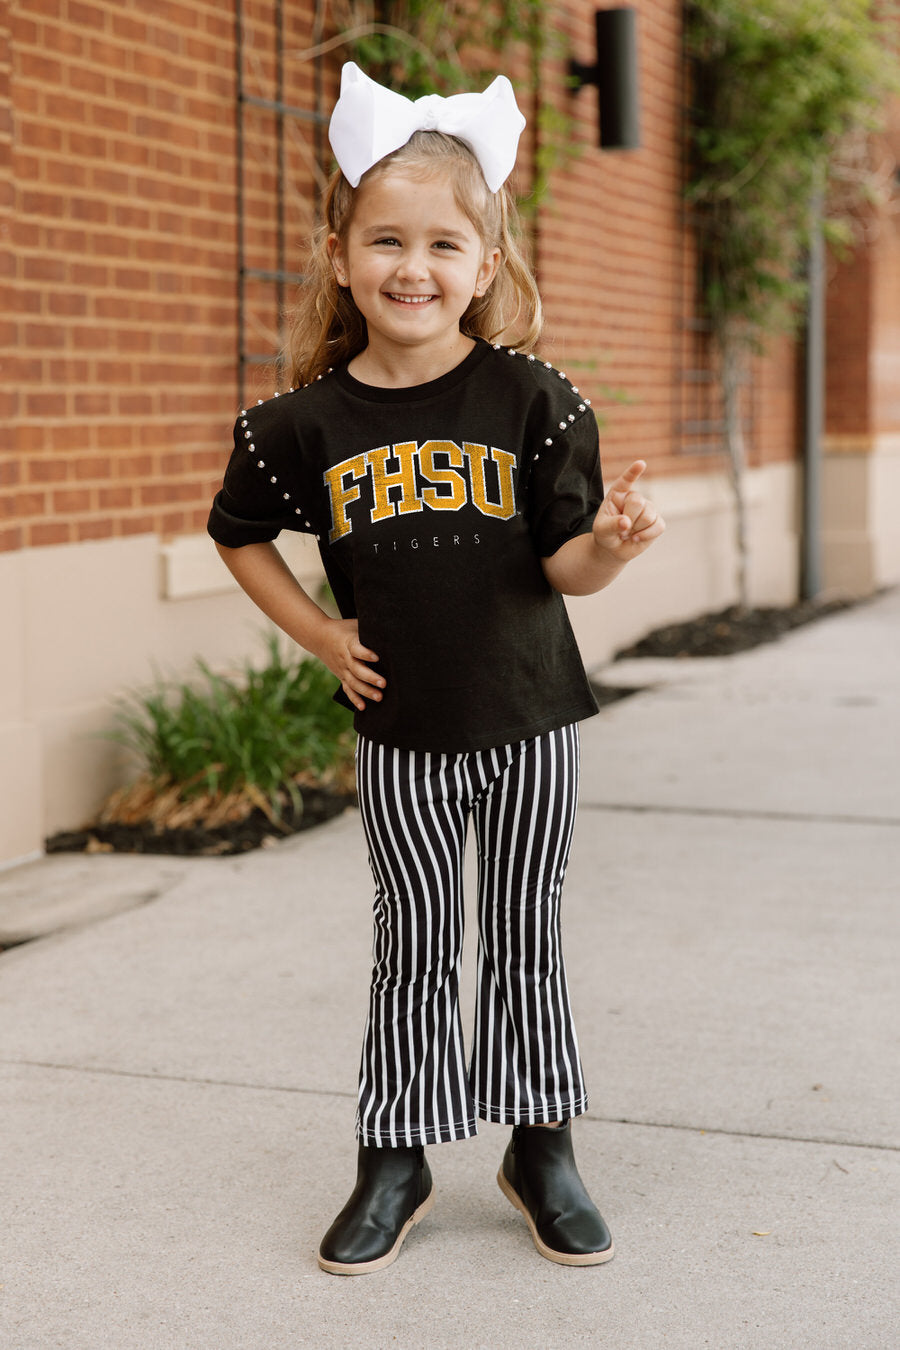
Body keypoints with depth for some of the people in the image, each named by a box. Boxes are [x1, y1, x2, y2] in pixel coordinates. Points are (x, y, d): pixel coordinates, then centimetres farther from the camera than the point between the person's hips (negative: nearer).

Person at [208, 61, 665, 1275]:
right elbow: (241, 536, 10)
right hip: (402, 732, 1)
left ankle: (543, 1151, 28)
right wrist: (319, 636, 1)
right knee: (414, 948, 10)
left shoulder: (534, 401, -9)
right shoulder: (307, 423, -6)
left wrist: (612, 543, -28)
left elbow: (565, 565, -7)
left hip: (530, 724, 0)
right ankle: (396, 1163, 24)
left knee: (525, 944, 11)